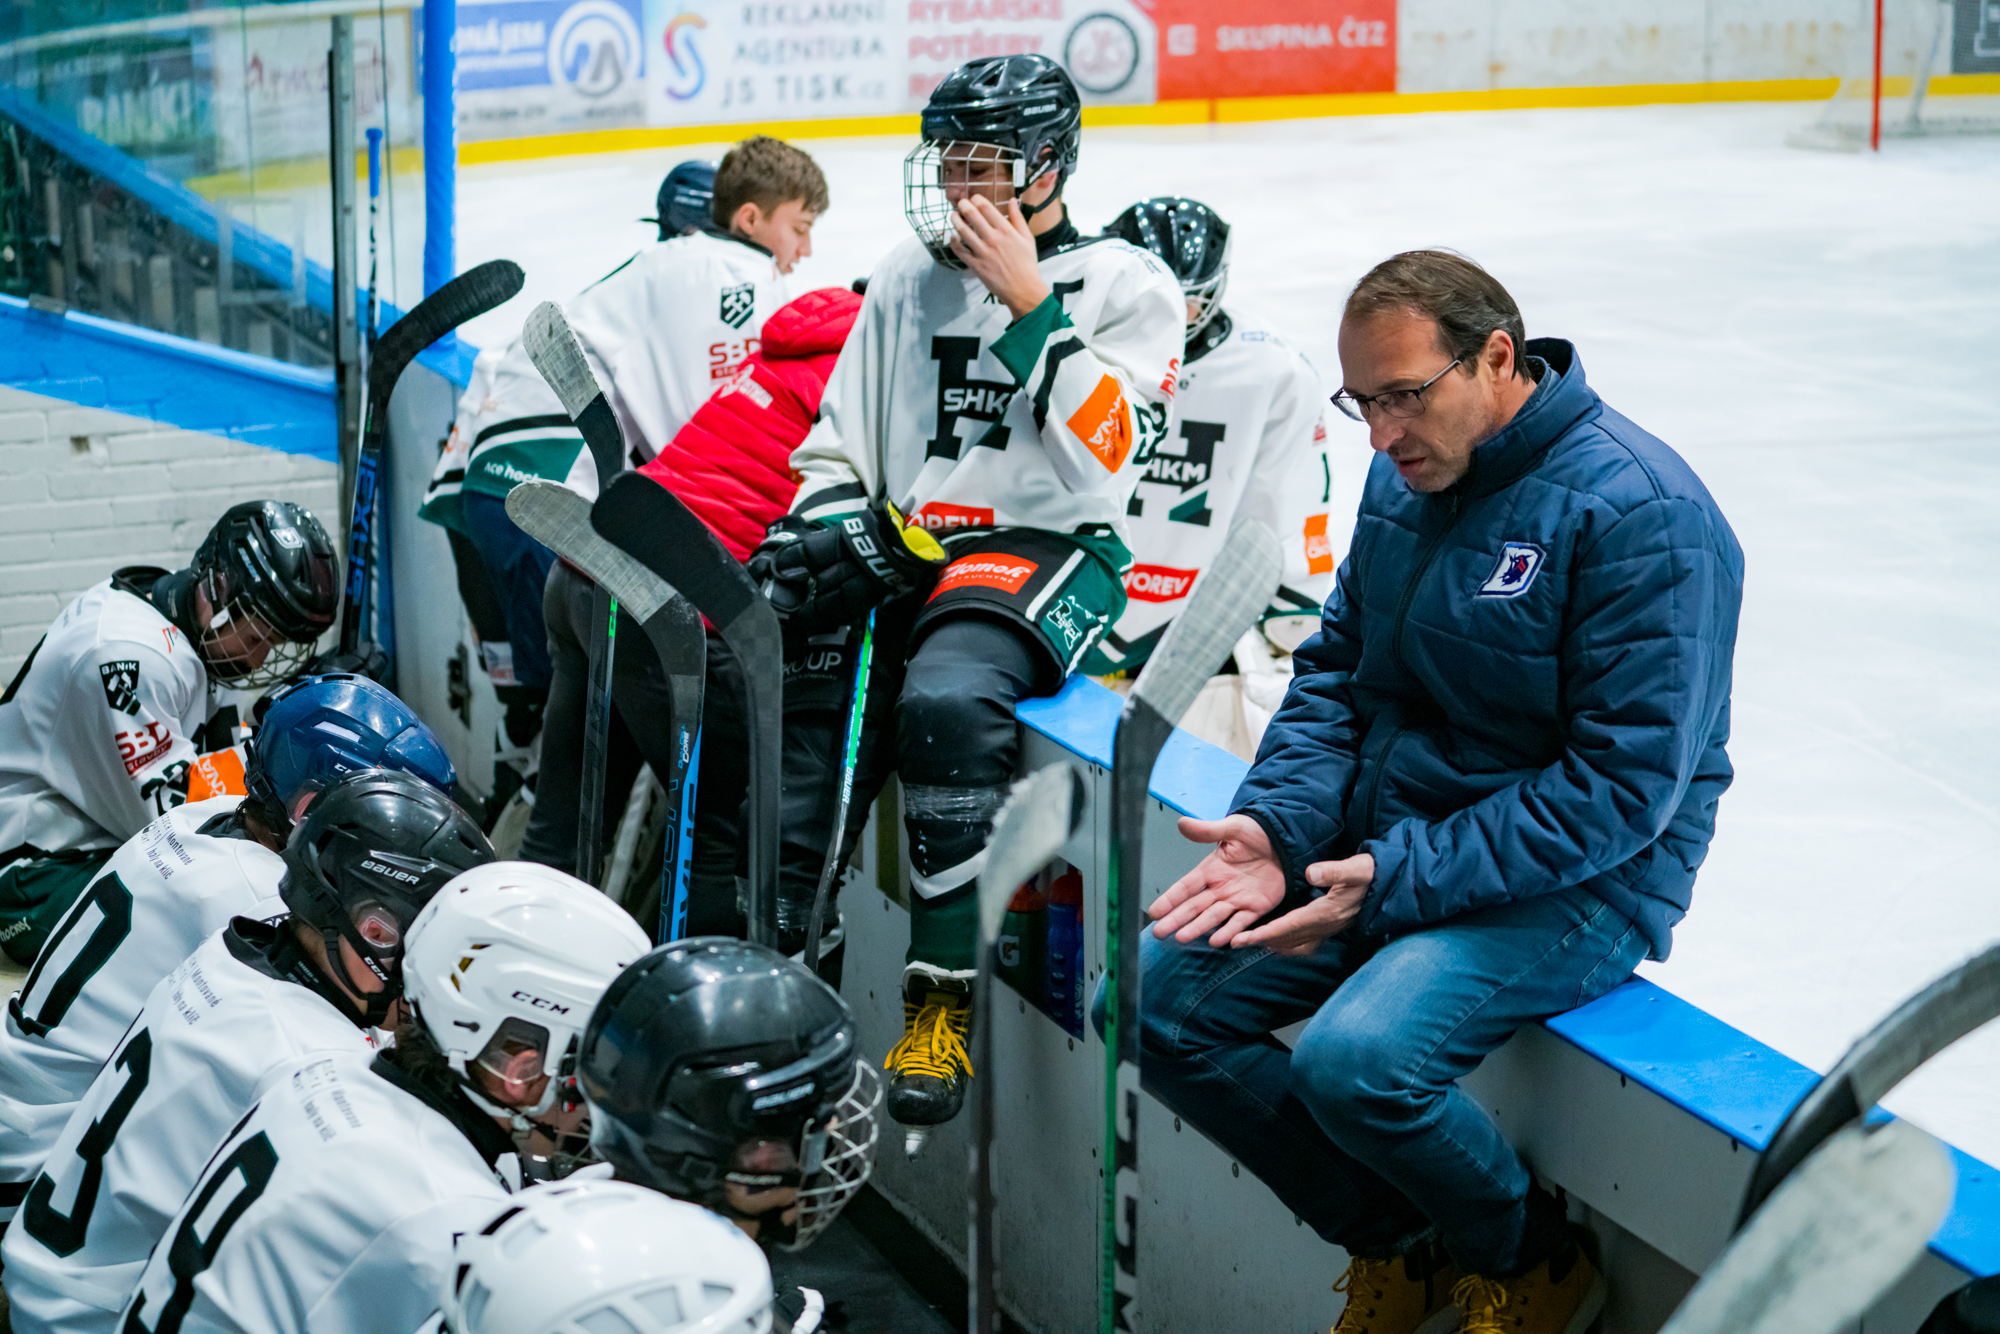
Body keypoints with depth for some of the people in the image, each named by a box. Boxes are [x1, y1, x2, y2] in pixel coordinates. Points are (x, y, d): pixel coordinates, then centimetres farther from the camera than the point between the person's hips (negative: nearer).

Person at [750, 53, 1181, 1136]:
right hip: (904, 552, 6)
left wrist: (1026, 299, -15)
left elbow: (1101, 460, -14)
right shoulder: (907, 277, 16)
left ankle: (944, 998, -26)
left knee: (946, 698, -34)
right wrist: (828, 521, -4)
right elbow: (839, 441, 17)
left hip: (1044, 553, -5)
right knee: (796, 705, -16)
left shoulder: (1126, 285, 1)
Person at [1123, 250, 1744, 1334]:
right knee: (1162, 1003, -3)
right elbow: (1336, 669, 11)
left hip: (1578, 885, -8)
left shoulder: (1644, 512, -20)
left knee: (1357, 1059, -31)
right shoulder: (1405, 476, 4)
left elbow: (1621, 786, -23)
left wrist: (1398, 878, -25)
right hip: (1381, 836, 8)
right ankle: (1400, 1244, 11)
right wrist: (1277, 827, -9)